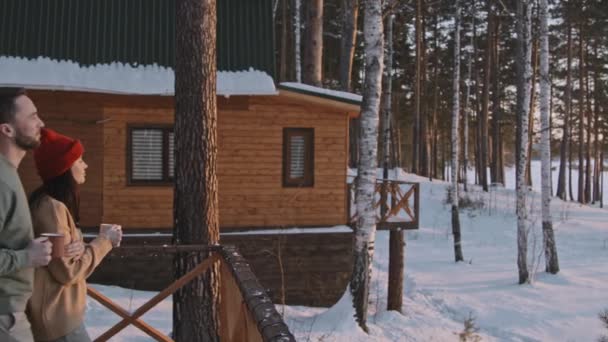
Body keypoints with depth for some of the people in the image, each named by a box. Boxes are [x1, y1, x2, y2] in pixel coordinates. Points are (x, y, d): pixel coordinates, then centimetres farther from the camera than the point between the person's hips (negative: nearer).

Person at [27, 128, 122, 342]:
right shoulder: (52, 208, -18)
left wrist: (102, 241, 5)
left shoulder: (49, 205, 12)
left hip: (57, 316, 10)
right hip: (59, 319, -10)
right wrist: (104, 242, -10)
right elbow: (67, 271, -19)